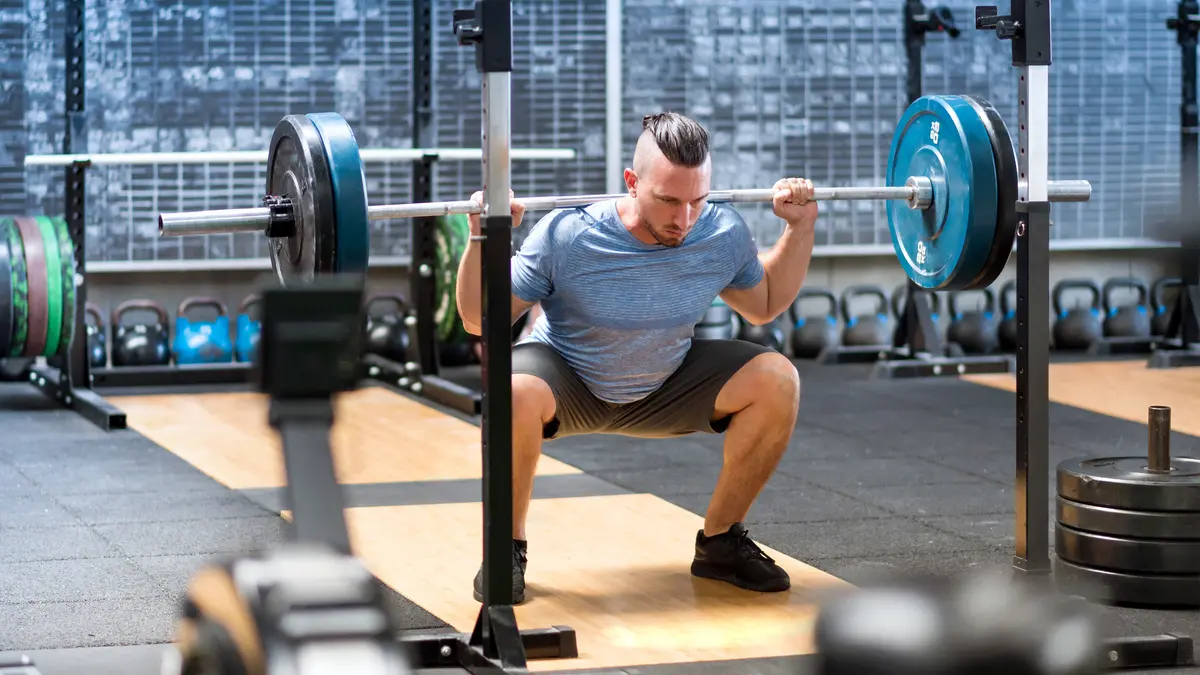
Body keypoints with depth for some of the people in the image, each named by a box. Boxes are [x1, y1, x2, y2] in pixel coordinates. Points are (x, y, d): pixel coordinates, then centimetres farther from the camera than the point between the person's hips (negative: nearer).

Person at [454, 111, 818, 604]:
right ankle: (506, 550, -15)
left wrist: (800, 228, -7)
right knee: (518, 391, -39)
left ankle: (720, 543, 0)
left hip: (663, 386, 4)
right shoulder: (566, 236, -29)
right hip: (567, 384, -4)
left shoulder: (724, 235, -18)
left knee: (777, 380, -17)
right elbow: (480, 320, -19)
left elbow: (764, 306, 5)